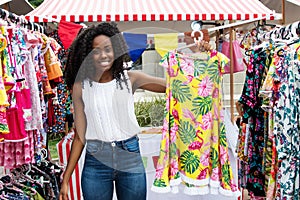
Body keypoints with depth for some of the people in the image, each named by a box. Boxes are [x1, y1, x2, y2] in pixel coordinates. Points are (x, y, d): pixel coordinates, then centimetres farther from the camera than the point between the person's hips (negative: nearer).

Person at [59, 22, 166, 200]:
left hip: (130, 159, 0)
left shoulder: (130, 79, -1)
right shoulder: (80, 87, -1)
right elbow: (80, 136, 2)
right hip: (96, 161, 0)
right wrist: (66, 178, 1)